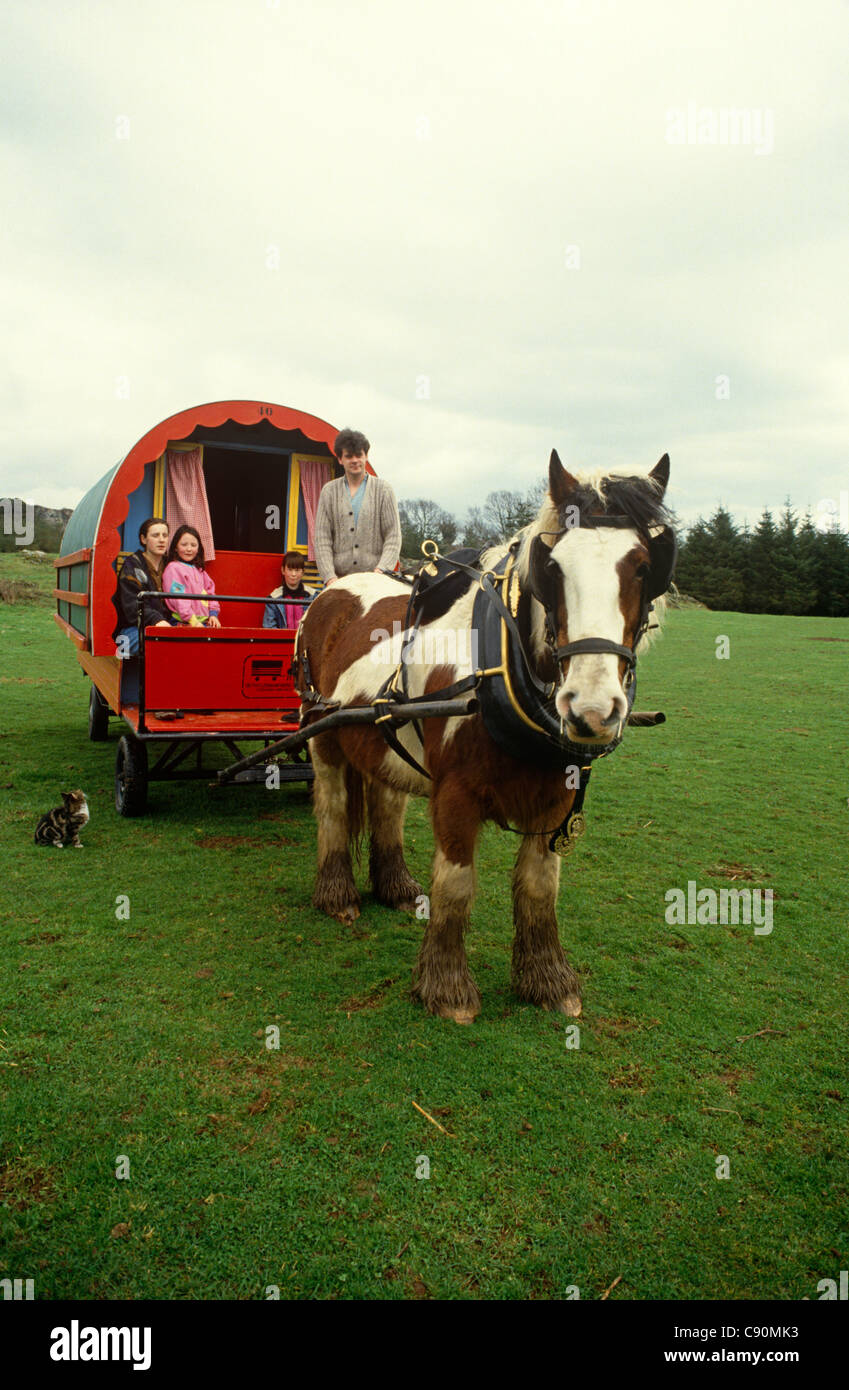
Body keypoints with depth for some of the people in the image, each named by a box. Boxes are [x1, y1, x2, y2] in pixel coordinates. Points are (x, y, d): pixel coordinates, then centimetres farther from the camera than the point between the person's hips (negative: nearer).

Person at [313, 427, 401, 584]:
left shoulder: (383, 490, 9)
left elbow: (393, 537, 2)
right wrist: (330, 577, -7)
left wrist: (381, 570, -14)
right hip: (339, 580, 1)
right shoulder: (329, 491, 12)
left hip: (374, 579, -1)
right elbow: (321, 538, 6)